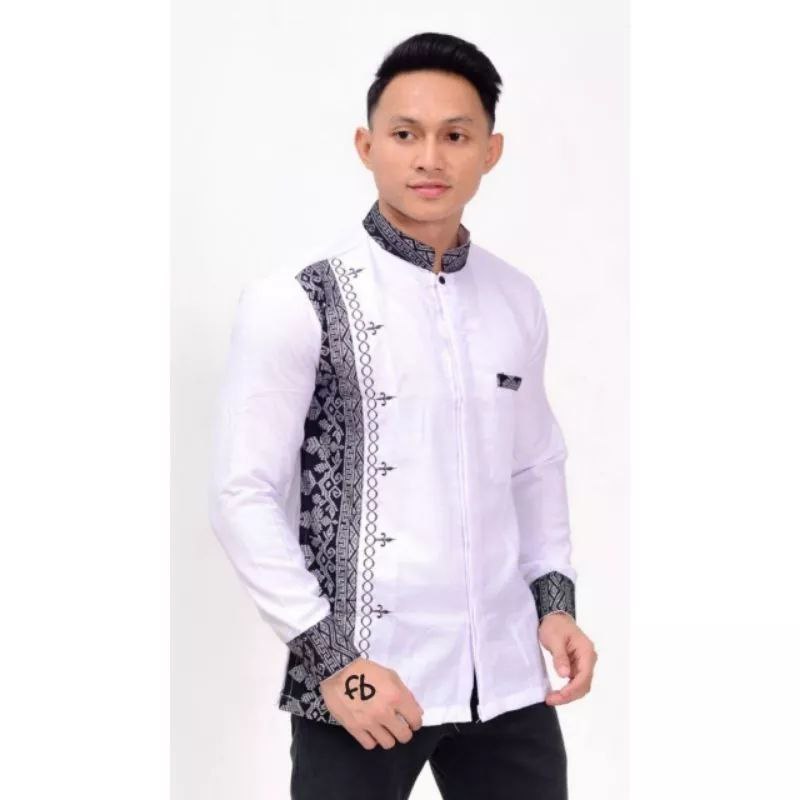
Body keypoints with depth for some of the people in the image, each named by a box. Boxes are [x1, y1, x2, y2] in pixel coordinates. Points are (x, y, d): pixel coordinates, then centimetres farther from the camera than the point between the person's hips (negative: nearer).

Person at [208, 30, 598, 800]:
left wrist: (554, 598, 5)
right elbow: (244, 496, -9)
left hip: (506, 674, 5)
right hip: (365, 679, -4)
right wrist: (332, 660, -14)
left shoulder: (518, 299, 7)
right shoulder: (295, 300, -8)